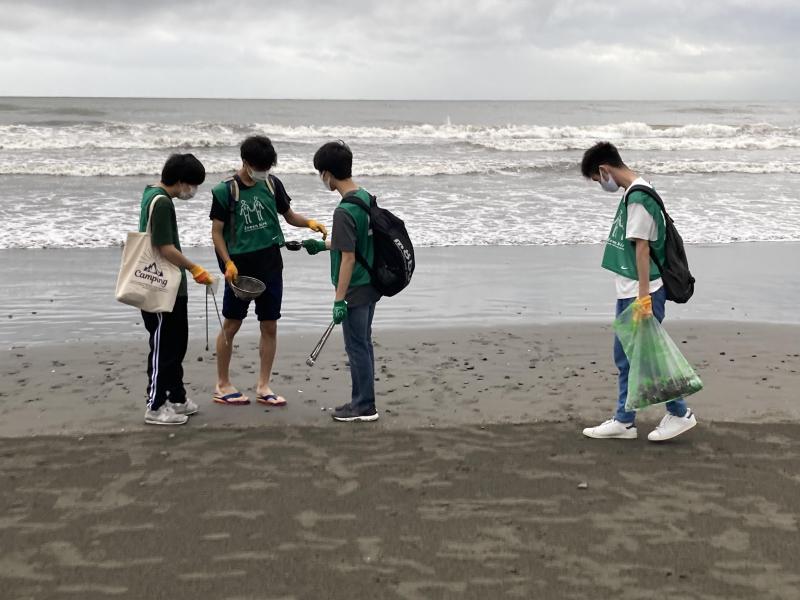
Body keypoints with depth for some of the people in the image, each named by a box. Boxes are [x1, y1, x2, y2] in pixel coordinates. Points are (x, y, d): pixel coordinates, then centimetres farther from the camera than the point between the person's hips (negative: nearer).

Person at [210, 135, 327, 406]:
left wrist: (309, 222, -7)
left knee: (270, 326, 5)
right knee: (231, 325, 5)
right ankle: (222, 385, 17)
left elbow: (289, 215, 13)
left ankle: (263, 386, 16)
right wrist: (228, 263, -15)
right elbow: (217, 231, -6)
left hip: (270, 264, 4)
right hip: (240, 265, -4)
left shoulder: (272, 184, 3)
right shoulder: (225, 190, -9)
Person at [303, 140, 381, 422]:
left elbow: (348, 258, -22)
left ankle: (365, 407, 13)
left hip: (355, 292, -9)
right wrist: (322, 245, 23)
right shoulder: (366, 198, 5)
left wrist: (339, 300, -18)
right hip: (370, 286, 9)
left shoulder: (344, 212, -22)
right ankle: (362, 401, 27)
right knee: (363, 345, 17)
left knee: (357, 348, 3)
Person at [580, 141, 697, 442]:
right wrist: (636, 293, 20)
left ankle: (680, 413, 10)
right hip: (628, 292, 10)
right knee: (626, 357, 12)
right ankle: (624, 421, 19)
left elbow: (642, 247, -21)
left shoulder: (638, 197, -17)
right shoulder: (630, 194, 13)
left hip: (643, 293, -10)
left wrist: (643, 296, -22)